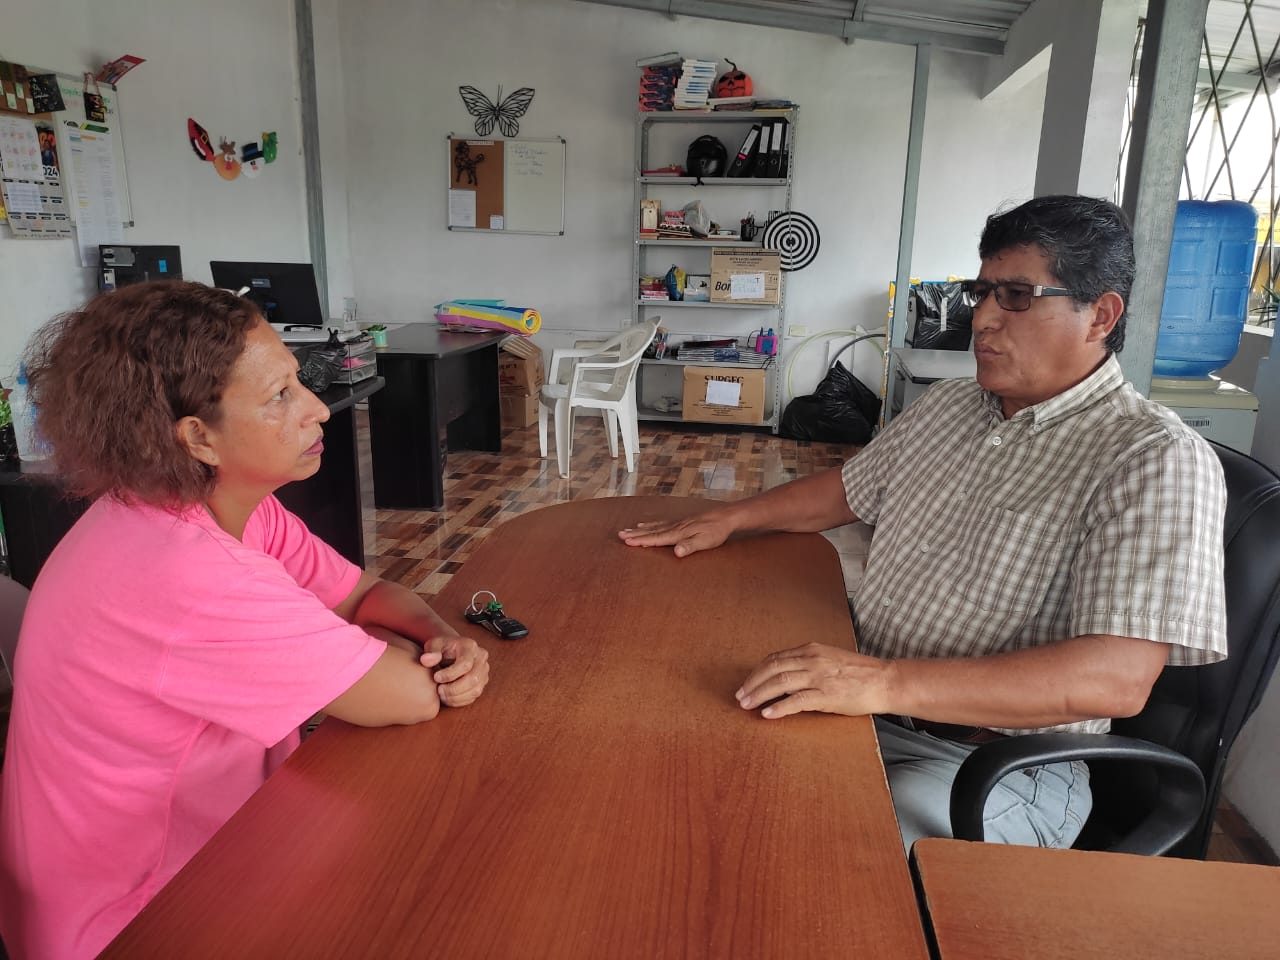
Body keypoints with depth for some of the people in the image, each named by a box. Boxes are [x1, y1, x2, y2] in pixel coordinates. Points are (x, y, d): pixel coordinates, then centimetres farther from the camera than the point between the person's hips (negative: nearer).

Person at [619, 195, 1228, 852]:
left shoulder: (1158, 461, -16)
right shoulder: (946, 407, 11)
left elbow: (1117, 679, -27)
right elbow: (849, 489, 25)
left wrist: (886, 681, -36)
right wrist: (729, 518, 12)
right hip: (863, 697, 7)